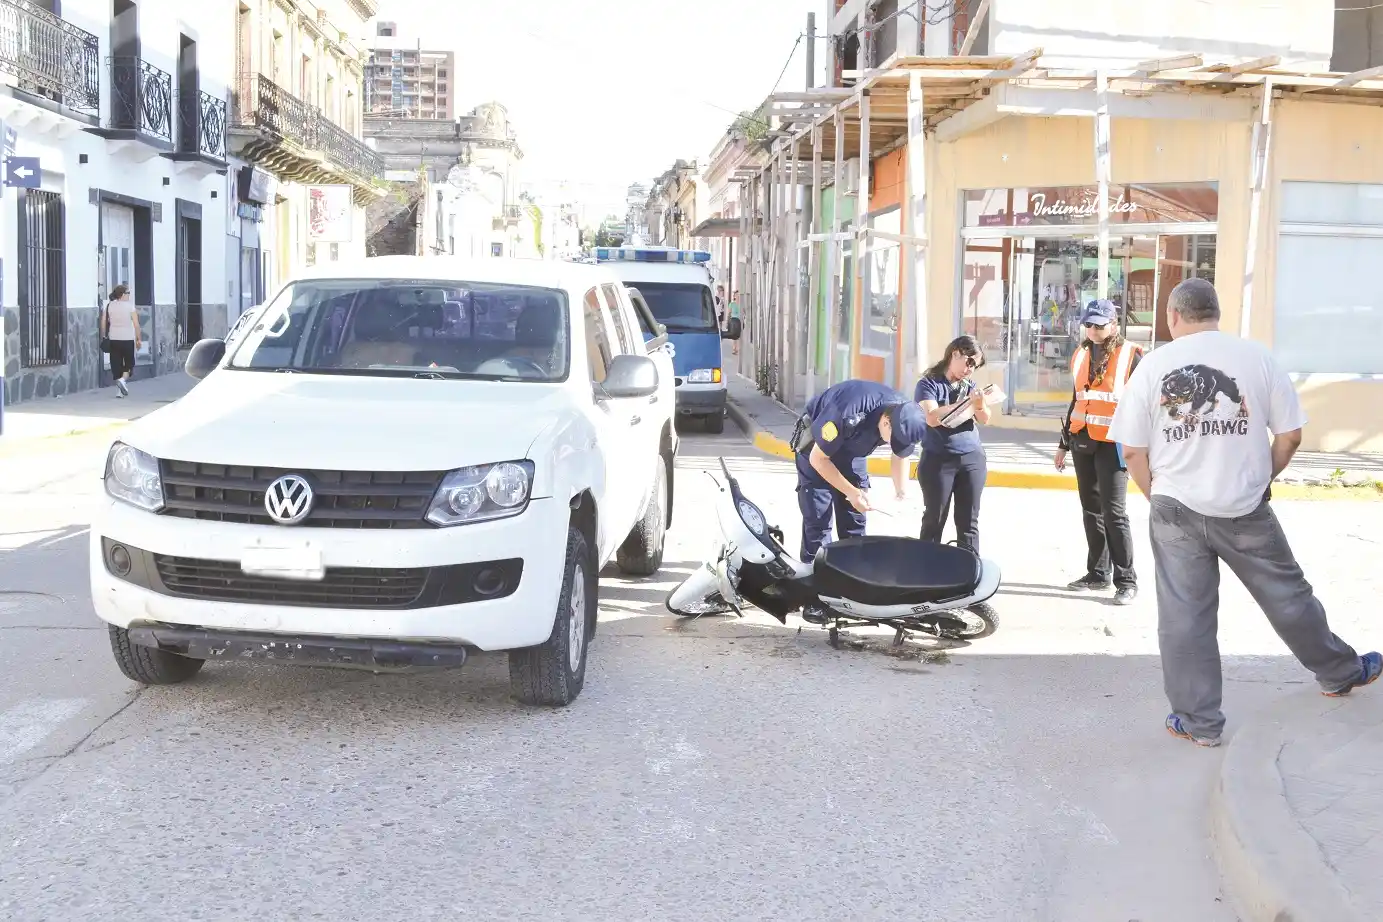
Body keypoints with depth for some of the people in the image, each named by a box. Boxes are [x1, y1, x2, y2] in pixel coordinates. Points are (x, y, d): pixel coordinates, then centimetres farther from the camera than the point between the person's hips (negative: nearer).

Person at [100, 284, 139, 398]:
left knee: (116, 364, 7)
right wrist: (139, 339, -1)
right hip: (128, 339, -3)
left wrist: (104, 337, 12)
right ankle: (123, 379, -16)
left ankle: (120, 390, 6)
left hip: (113, 339, 3)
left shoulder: (109, 306, 4)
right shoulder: (130, 306, -5)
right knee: (129, 362, 12)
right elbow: (136, 324, -7)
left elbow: (103, 323, 2)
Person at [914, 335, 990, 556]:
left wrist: (980, 405, -17)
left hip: (973, 459, 4)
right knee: (934, 520, 1)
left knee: (969, 521, 5)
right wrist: (965, 402, -22)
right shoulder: (929, 383, -3)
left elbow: (984, 419, 6)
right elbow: (932, 418, -17)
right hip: (938, 460, -4)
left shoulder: (969, 385, 11)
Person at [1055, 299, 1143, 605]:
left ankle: (1126, 581, 0)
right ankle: (1097, 573, 20)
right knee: (1091, 511, 11)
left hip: (1112, 443, -6)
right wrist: (1064, 443, 21)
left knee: (1114, 513, -8)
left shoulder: (1131, 355, -8)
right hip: (1082, 441, 6)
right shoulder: (1081, 355, 12)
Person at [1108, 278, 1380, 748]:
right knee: (1288, 596, 18)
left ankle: (1199, 721, 12)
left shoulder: (1153, 365, -3)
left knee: (1183, 617, 6)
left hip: (1176, 512, -1)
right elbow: (1290, 435, 1)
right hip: (1246, 513, 1)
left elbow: (1132, 450, -3)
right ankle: (1340, 672, 37)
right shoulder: (1257, 356, -2)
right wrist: (1262, 479, 15)